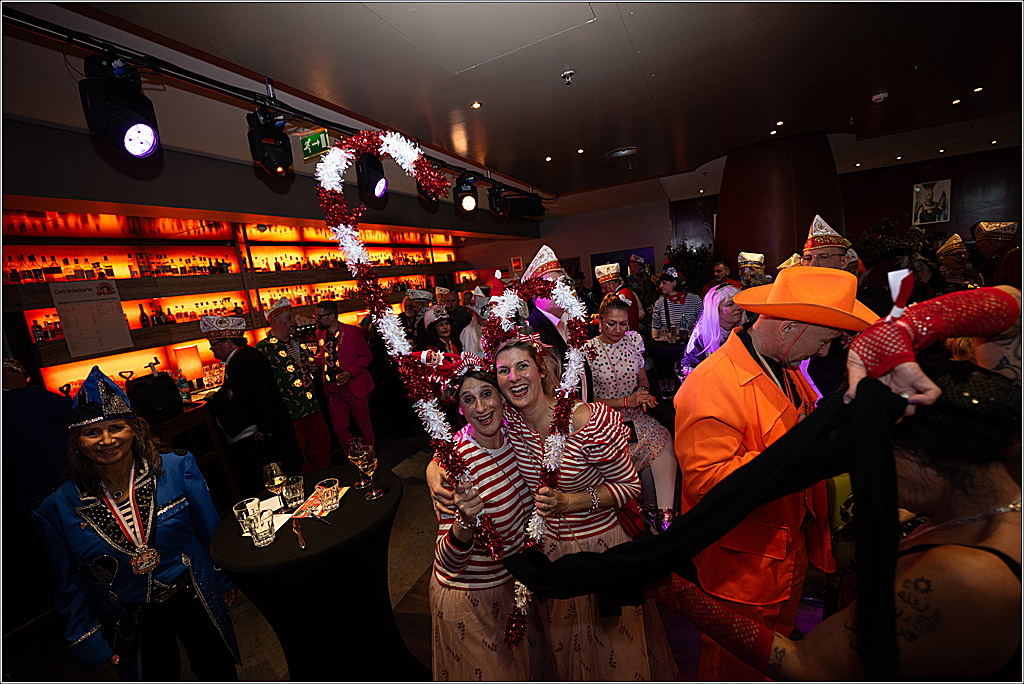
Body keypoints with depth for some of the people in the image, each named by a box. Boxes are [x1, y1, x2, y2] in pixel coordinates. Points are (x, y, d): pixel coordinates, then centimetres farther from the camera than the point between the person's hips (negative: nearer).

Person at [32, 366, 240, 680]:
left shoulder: (178, 466, -17)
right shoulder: (58, 507, -13)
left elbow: (210, 530, -5)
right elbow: (70, 584, 0)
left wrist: (223, 582, 3)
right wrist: (89, 643, 1)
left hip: (194, 599, 0)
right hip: (130, 624, 0)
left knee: (219, 673, 20)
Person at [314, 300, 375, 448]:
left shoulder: (353, 331, -13)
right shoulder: (320, 333, 5)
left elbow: (366, 356, -9)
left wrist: (350, 373, -20)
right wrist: (313, 361, 0)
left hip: (355, 388, -5)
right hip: (333, 390, 5)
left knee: (364, 425, 10)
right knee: (339, 427, 12)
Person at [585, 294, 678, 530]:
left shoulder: (633, 339, 4)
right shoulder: (588, 350, -11)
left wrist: (643, 391, -8)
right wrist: (627, 401, -17)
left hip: (637, 416, 5)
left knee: (665, 443, -19)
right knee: (650, 451, -23)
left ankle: (665, 513, -12)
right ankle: (653, 510, 0)